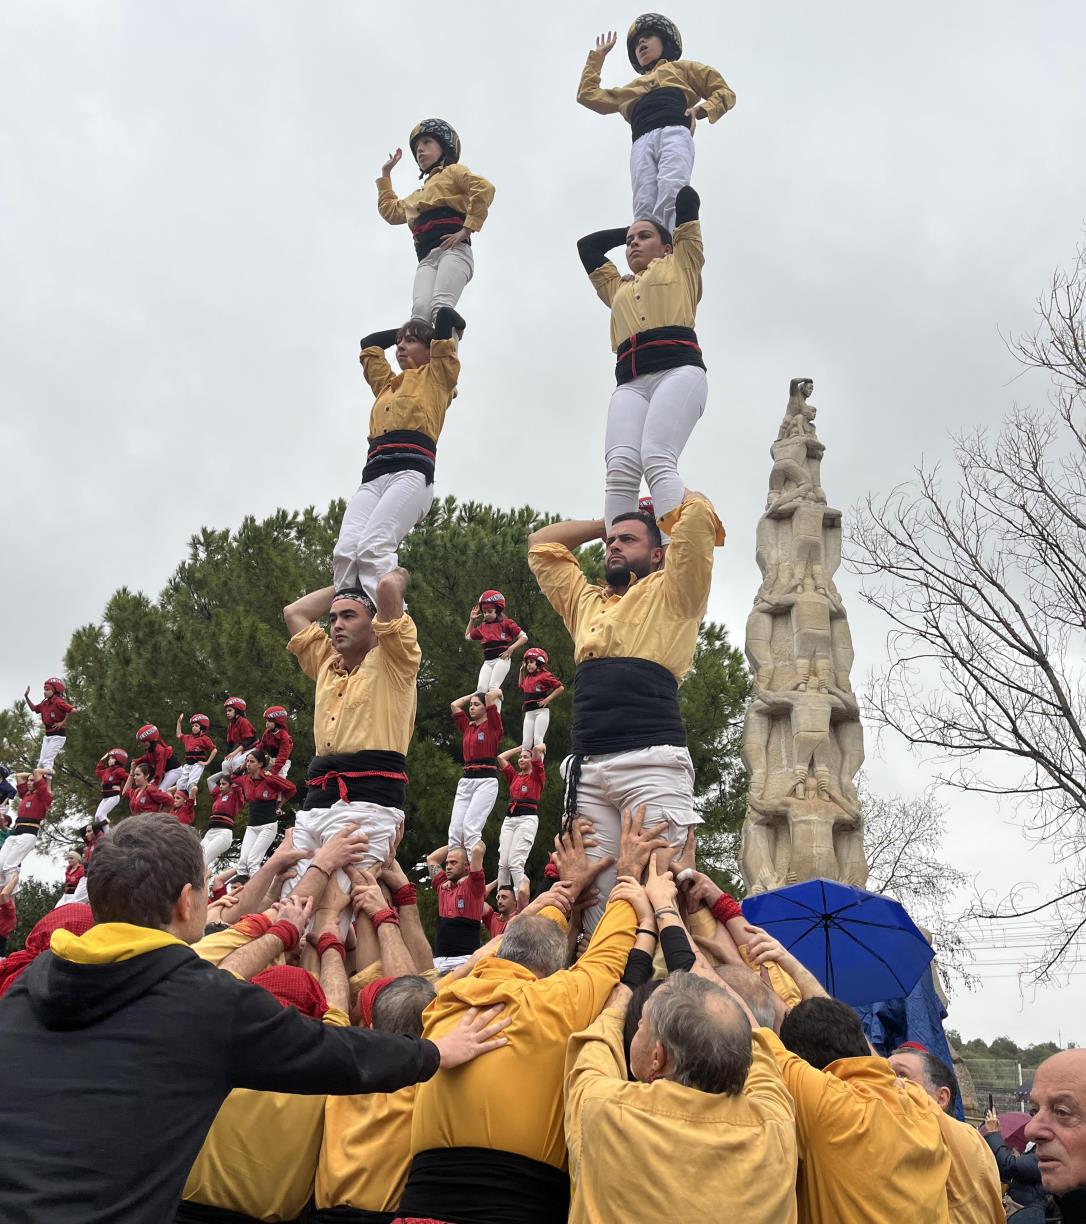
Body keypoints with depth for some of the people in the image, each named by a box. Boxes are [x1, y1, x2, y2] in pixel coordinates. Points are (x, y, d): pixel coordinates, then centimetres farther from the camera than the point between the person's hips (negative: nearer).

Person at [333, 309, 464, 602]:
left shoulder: (438, 375, 20)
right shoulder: (387, 383, 36)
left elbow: (446, 316, 19)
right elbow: (369, 344, 50)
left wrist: (445, 329, 39)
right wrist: (402, 331, 51)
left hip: (412, 472, -6)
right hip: (372, 477, 6)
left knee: (374, 547, -30)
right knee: (344, 552, -21)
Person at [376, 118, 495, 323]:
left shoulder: (452, 172, 19)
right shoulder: (418, 196, 40)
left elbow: (484, 189, -1)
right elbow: (389, 210, 55)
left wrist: (467, 229, -10)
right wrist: (386, 174, 53)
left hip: (452, 250, -5)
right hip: (427, 259, 5)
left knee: (440, 307, -32)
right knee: (420, 310, -25)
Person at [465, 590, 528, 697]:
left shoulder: (506, 623, 2)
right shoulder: (482, 627, 19)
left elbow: (524, 637, -1)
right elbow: (467, 637, 36)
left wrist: (511, 649, -13)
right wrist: (471, 620, 24)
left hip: (502, 659, -6)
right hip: (487, 662, 6)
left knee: (493, 687, -20)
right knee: (481, 688, -11)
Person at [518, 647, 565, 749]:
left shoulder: (545, 676, -7)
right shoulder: (527, 677, 16)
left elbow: (561, 688, -9)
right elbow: (522, 687, 37)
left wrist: (548, 699, -13)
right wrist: (522, 671, 26)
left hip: (541, 711, -7)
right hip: (529, 713, 7)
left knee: (538, 740, -13)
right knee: (526, 742, 3)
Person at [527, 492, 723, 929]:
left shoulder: (670, 593, 15)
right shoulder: (586, 603, 29)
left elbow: (699, 511, 7)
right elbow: (541, 544, 39)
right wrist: (605, 524, 39)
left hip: (651, 761, -5)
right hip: (586, 767, 5)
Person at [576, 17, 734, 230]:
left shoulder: (682, 68, 35)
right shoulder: (631, 90, 44)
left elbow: (725, 93, 24)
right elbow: (587, 94, 49)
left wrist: (701, 109, 4)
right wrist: (597, 56, 51)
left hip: (674, 133, -3)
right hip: (642, 142, 3)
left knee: (671, 197, -34)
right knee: (644, 209, -27)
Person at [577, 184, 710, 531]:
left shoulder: (681, 265, 27)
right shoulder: (617, 288, 39)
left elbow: (687, 200, 29)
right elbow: (586, 244, 48)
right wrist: (629, 229, 51)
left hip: (678, 371, -4)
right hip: (630, 383, 4)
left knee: (657, 459, -30)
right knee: (620, 468, -24)